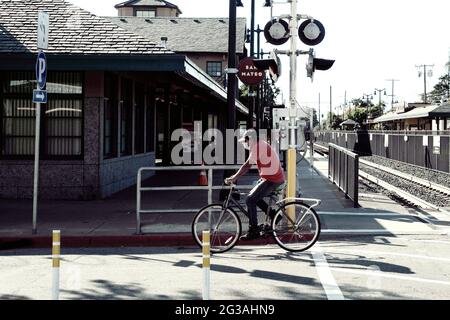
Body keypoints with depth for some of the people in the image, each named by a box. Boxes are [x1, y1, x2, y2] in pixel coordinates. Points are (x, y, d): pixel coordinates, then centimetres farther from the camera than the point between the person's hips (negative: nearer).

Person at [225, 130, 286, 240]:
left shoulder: (258, 147, -16)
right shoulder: (262, 145, 16)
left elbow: (247, 166, -21)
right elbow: (247, 165, 20)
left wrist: (233, 178, -18)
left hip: (271, 180, -10)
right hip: (277, 178, 10)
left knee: (250, 200, -9)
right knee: (254, 197, 18)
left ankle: (253, 231, -6)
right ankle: (274, 215, 17)